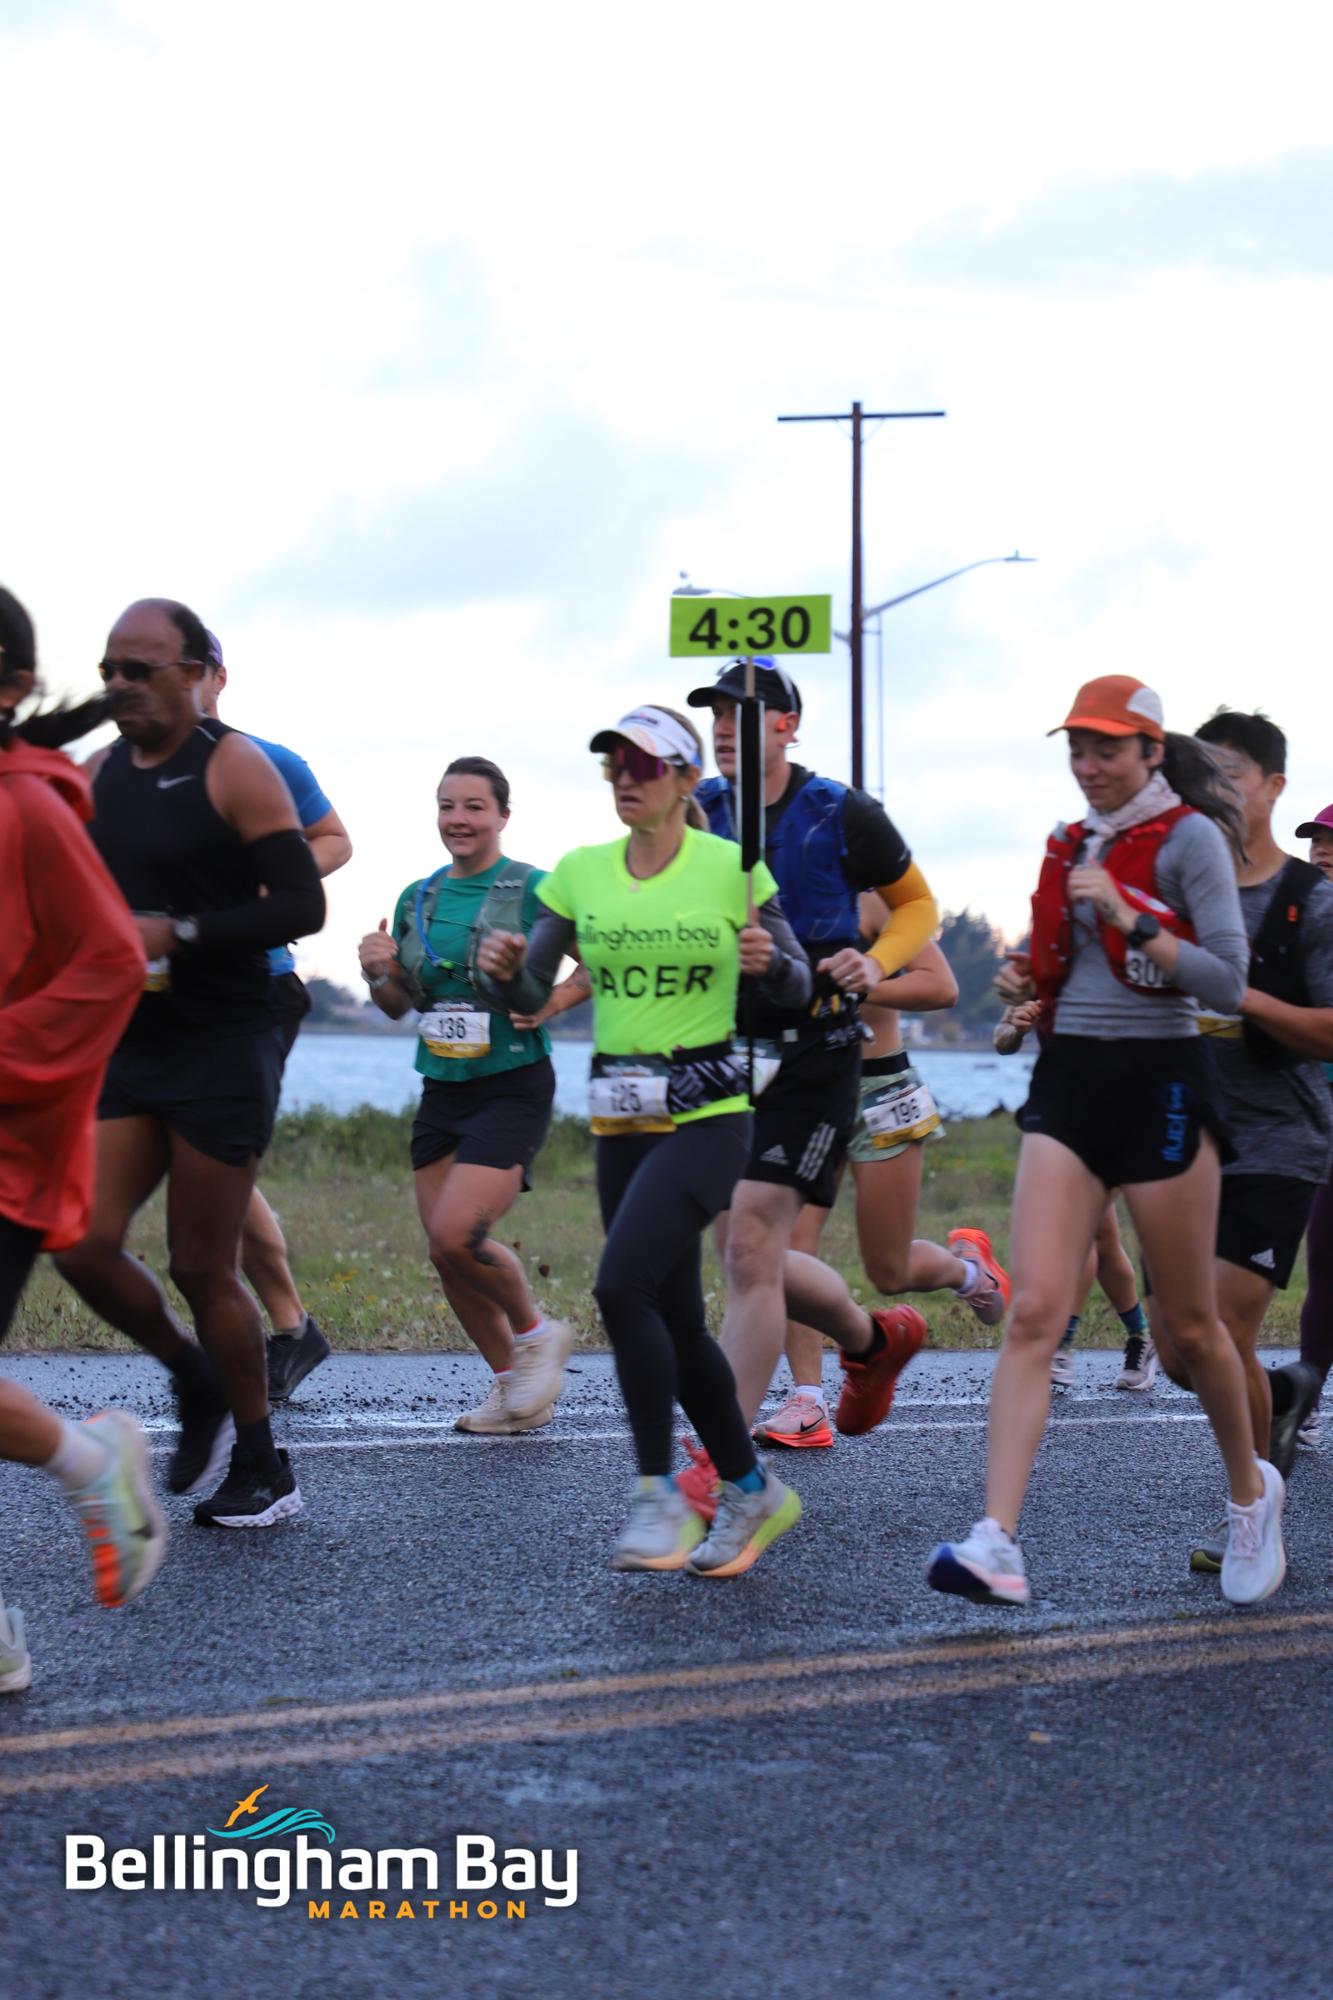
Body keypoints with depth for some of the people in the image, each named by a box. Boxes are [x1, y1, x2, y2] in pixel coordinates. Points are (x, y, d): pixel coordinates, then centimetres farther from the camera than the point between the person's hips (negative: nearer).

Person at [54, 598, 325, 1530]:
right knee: (84, 1245, -5)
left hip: (222, 1050, -6)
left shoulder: (235, 769, -9)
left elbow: (303, 905, -15)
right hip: (128, 1046, 6)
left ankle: (264, 1468, 15)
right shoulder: (99, 773, 9)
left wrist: (178, 934, -21)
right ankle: (195, 1382, 22)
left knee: (203, 1268, -2)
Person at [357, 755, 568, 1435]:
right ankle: (511, 1384, 21)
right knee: (444, 1252, 4)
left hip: (512, 1088, -6)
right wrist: (379, 973, -3)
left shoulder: (532, 889, -6)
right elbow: (398, 1006, 18)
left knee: (457, 1234, -20)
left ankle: (534, 1332, 7)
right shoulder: (417, 899, 11)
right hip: (441, 1091, 6)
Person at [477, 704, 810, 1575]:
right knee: (675, 1317, 9)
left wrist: (771, 961, -21)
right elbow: (532, 996, 3)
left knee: (623, 1284, -21)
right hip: (621, 1118, 5)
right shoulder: (580, 873, 6)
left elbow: (797, 988, 1)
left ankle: (660, 1493, -9)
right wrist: (507, 969, -19)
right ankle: (753, 1491, 25)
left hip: (708, 1115, -5)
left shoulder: (732, 867, -5)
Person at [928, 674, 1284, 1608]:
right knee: (1034, 1313, -11)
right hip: (1069, 1078, 5)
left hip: (1161, 1083, -5)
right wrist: (1032, 986, 5)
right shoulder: (1072, 845, 13)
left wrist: (1130, 919, -22)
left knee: (1190, 1327, 7)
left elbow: (1229, 983, -13)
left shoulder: (1189, 837, -7)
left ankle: (1252, 1489, 34)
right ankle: (998, 1543, -19)